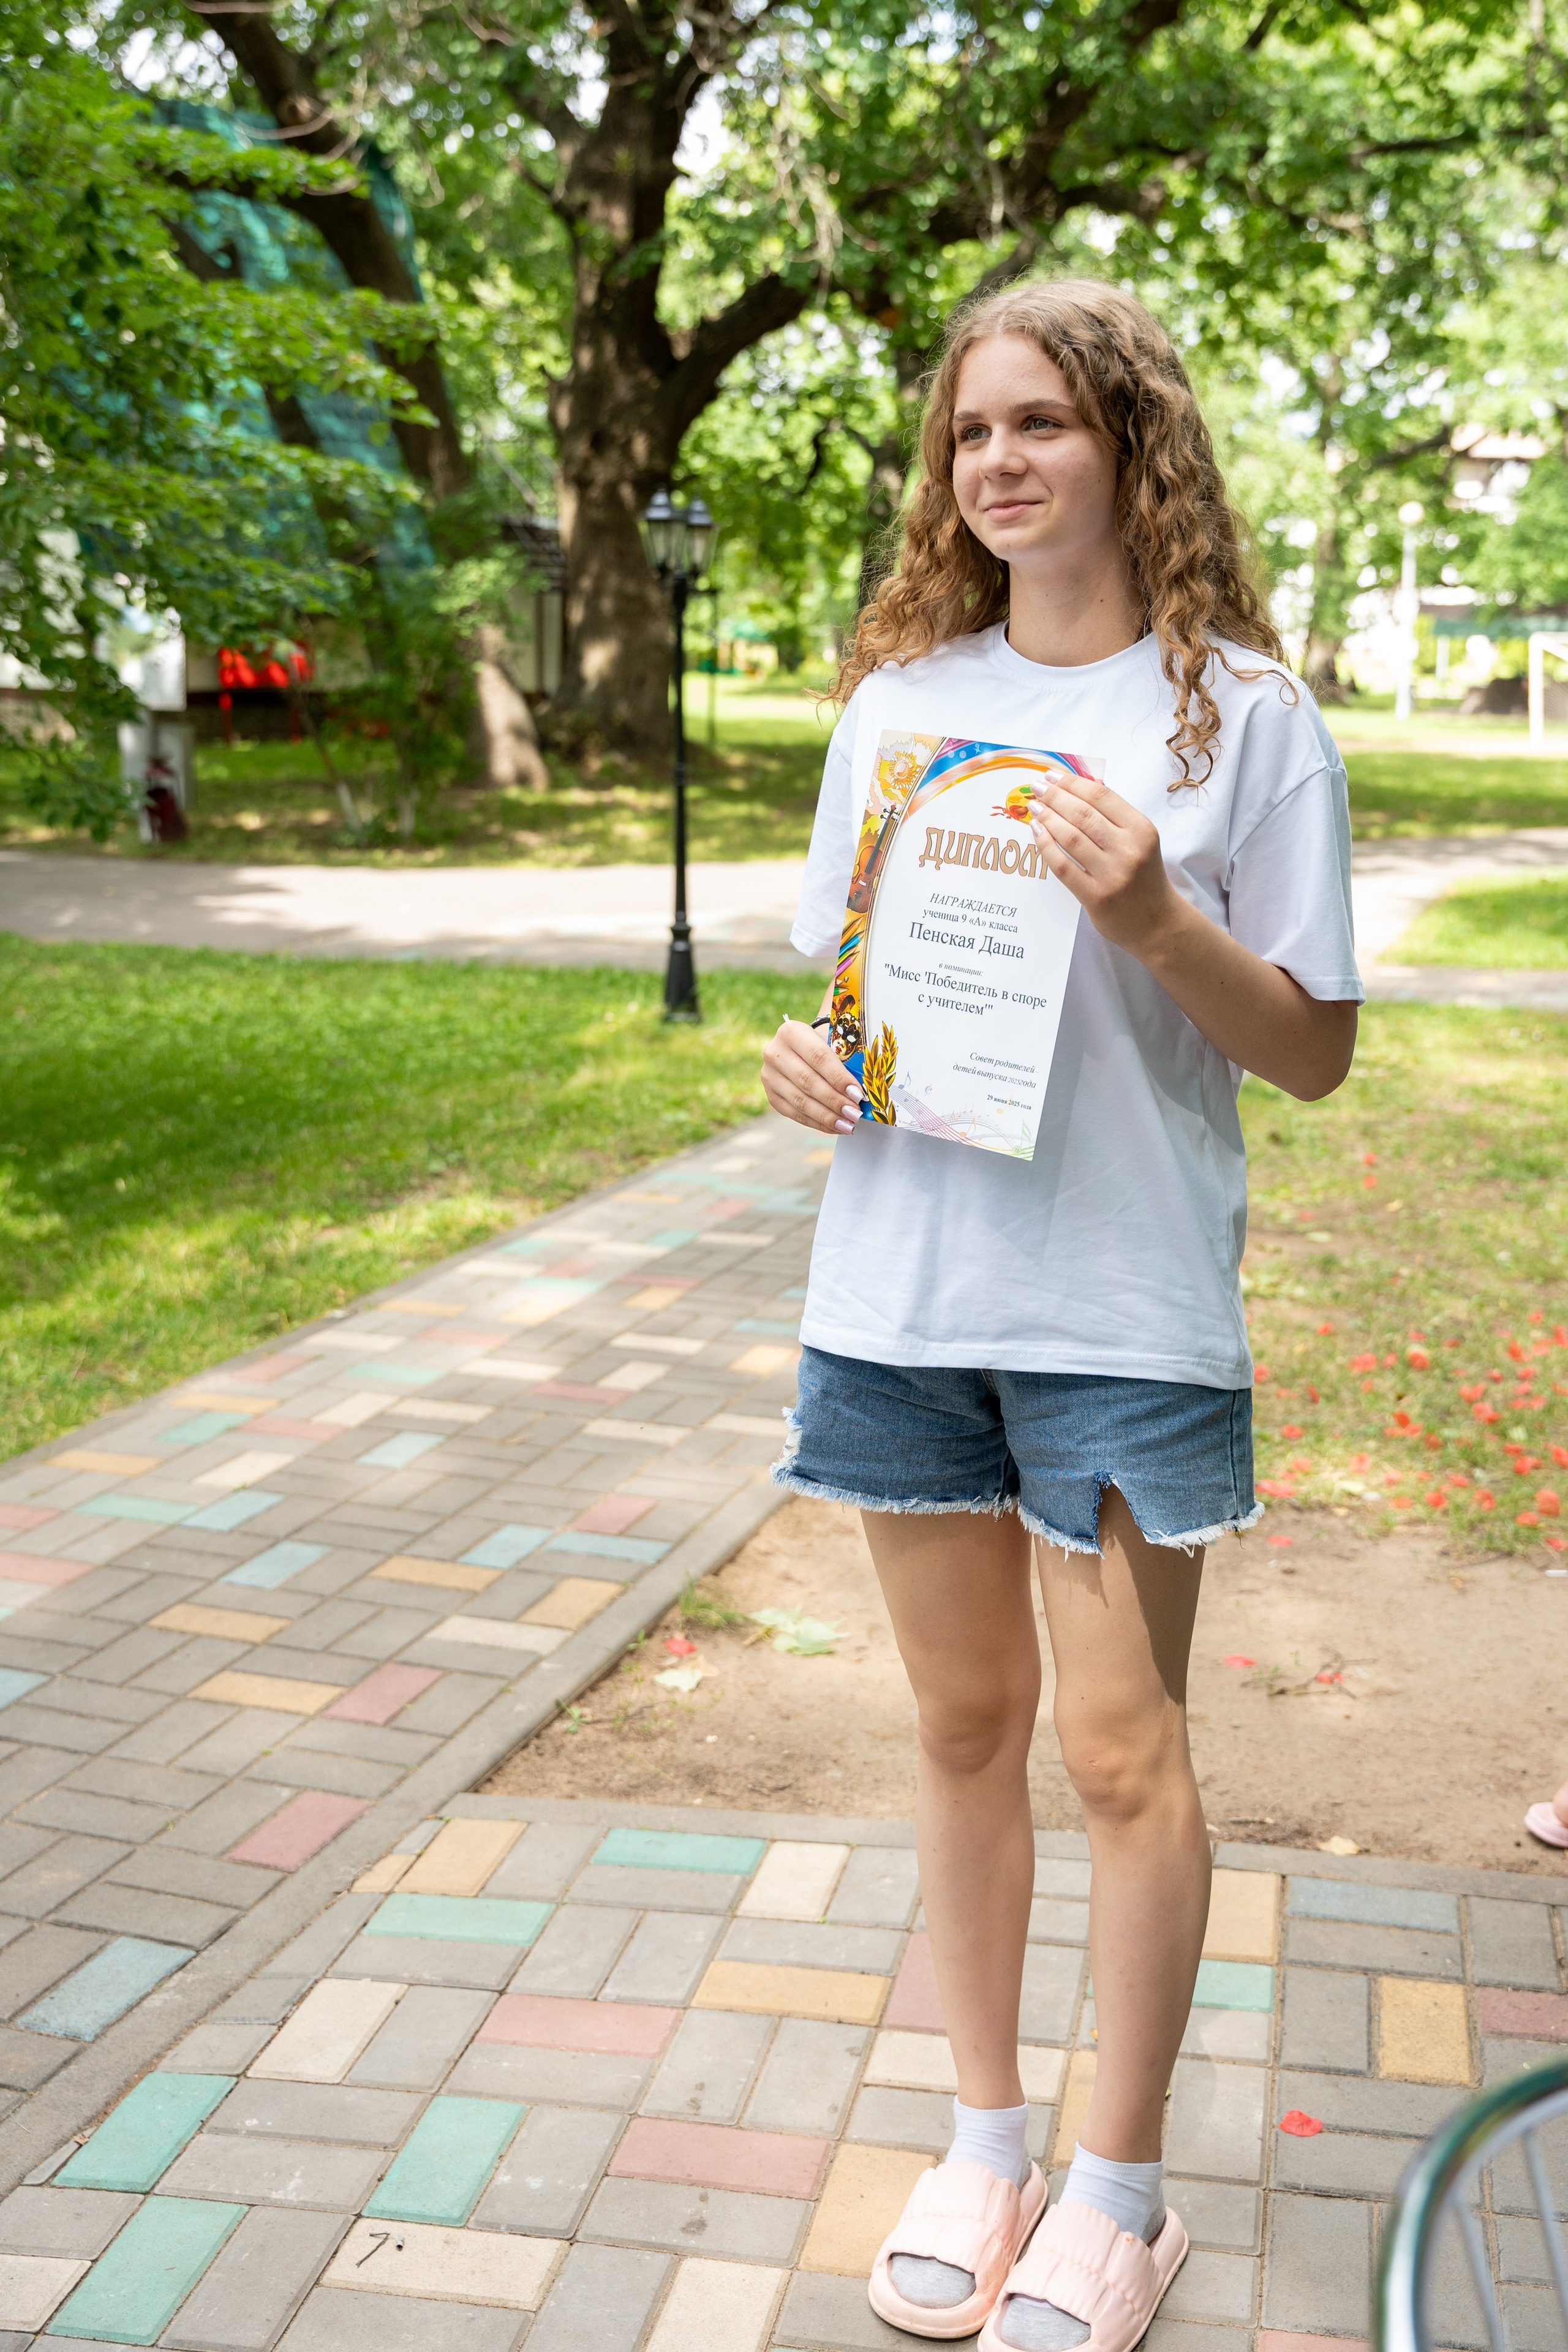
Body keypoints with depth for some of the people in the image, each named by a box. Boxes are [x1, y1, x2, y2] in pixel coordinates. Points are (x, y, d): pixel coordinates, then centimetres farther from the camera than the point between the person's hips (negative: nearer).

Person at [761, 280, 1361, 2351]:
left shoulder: (1241, 713, -4)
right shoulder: (900, 700, 8)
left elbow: (1316, 1051, -5)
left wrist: (1154, 916, -21)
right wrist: (811, 1059, -6)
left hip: (1127, 1305, -4)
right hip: (905, 1285, 4)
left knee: (1120, 1750, 3)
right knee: (965, 1724, 14)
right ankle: (985, 2143, 32)